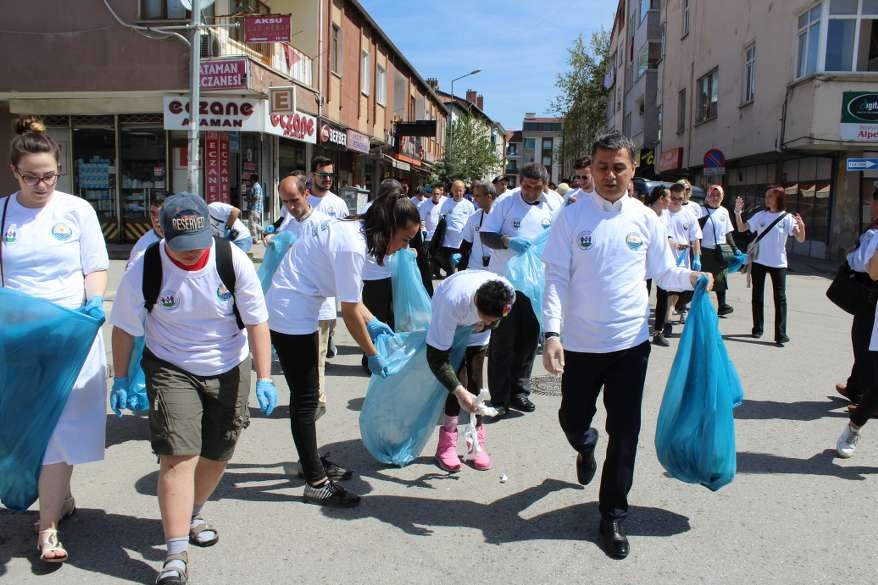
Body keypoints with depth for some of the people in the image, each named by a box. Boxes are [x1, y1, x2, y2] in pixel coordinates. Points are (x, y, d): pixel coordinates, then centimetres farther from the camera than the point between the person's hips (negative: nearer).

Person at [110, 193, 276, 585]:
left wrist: (264, 379, -17)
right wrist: (121, 379, 2)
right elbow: (124, 328, -3)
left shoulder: (233, 261, -17)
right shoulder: (144, 271, -17)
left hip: (230, 370, 2)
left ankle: (192, 515, 39)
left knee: (217, 456, 12)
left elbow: (257, 321, -13)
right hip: (171, 370, -2)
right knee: (178, 457, -12)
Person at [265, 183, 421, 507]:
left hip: (294, 310, 10)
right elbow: (350, 312, -19)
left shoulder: (353, 228, 4)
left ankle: (312, 460, 31)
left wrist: (372, 322, 12)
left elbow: (349, 293, 14)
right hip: (291, 315, -10)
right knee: (305, 397, -3)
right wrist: (373, 355, -8)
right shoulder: (351, 246, -25)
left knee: (307, 392, 18)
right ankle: (316, 483, 6)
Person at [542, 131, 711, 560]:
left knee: (624, 432, 6)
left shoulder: (645, 219, 3)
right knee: (572, 420, 11)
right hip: (580, 343, -1)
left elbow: (663, 272, 10)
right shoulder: (572, 217, -4)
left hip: (630, 342, 1)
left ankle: (613, 517, 24)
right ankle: (586, 448, 50)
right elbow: (556, 278, -7)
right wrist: (552, 333, -17)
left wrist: (693, 277, -11)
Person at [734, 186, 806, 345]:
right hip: (759, 261, 3)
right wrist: (738, 212, -14)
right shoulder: (760, 215, 3)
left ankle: (781, 334, -2)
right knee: (757, 296, 10)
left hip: (778, 263, -2)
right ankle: (757, 329, 23)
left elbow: (800, 239, -13)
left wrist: (801, 226, -33)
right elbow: (742, 228, 0)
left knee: (780, 298, -2)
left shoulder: (787, 218, -5)